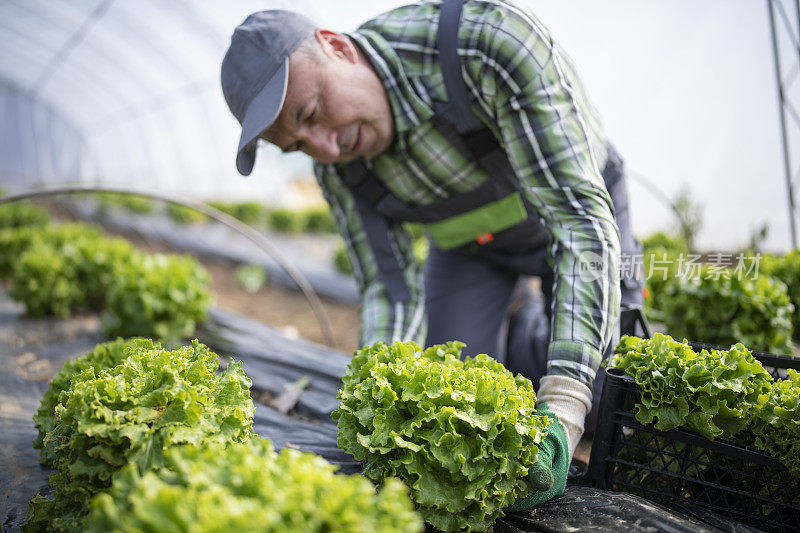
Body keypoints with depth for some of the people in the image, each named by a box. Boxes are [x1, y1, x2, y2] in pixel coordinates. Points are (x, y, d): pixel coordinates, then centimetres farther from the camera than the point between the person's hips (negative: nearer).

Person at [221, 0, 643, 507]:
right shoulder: (337, 163, -23)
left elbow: (581, 215, -44)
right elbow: (390, 289, -14)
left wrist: (562, 408, -53)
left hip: (570, 212, -3)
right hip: (469, 239, 3)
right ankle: (515, 337, 26)